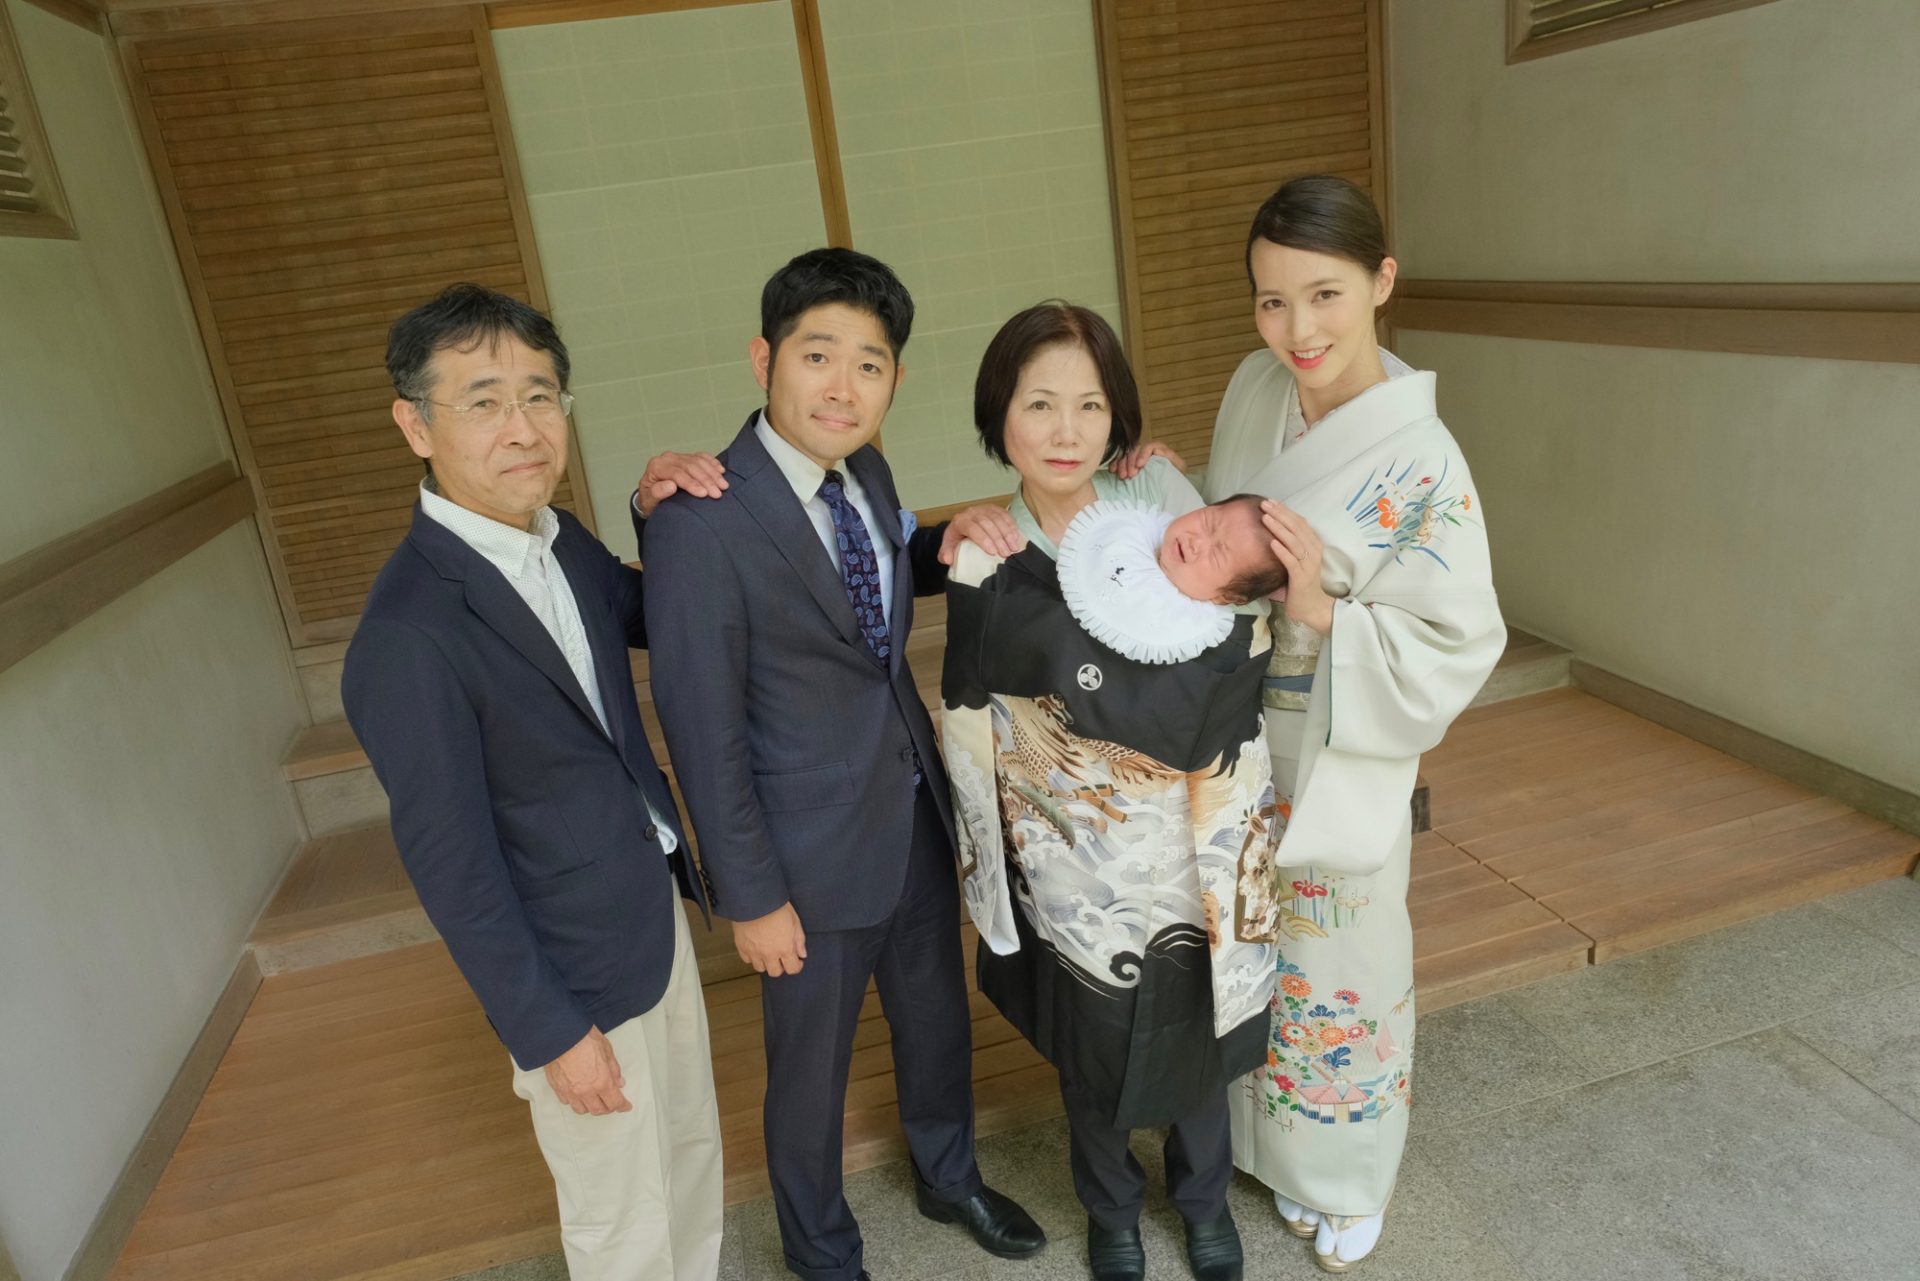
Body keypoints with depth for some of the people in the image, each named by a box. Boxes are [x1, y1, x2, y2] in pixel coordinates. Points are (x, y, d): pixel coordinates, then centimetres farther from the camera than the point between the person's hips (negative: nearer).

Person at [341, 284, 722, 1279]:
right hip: (575, 971, -7)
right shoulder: (409, 636, -27)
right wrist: (547, 1032, -13)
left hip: (654, 908, 8)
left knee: (691, 1146, 28)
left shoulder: (560, 543, -4)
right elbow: (448, 863, -21)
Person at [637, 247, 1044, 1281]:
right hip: (815, 857, -6)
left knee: (939, 1019, 27)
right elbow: (703, 734, -19)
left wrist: (948, 540, -6)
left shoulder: (867, 475, -3)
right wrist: (752, 897, -13)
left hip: (919, 819, 7)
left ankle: (949, 1178, 57)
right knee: (811, 1075, 18)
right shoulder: (700, 524, -24)